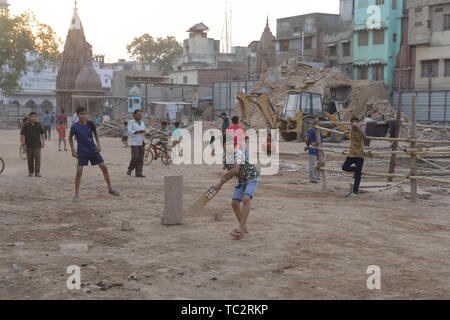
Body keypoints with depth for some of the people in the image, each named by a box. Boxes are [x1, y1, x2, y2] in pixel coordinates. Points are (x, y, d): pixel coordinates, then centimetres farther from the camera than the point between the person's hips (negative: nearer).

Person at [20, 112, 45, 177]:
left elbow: (42, 133, 16)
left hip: (37, 145, 1)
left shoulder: (38, 125, 8)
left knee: (38, 158, -9)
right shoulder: (26, 125, 0)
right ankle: (30, 172, 18)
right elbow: (22, 135, -3)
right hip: (29, 146, -1)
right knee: (30, 159, 6)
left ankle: (37, 172, -11)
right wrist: (23, 144, -9)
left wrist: (43, 142, 7)